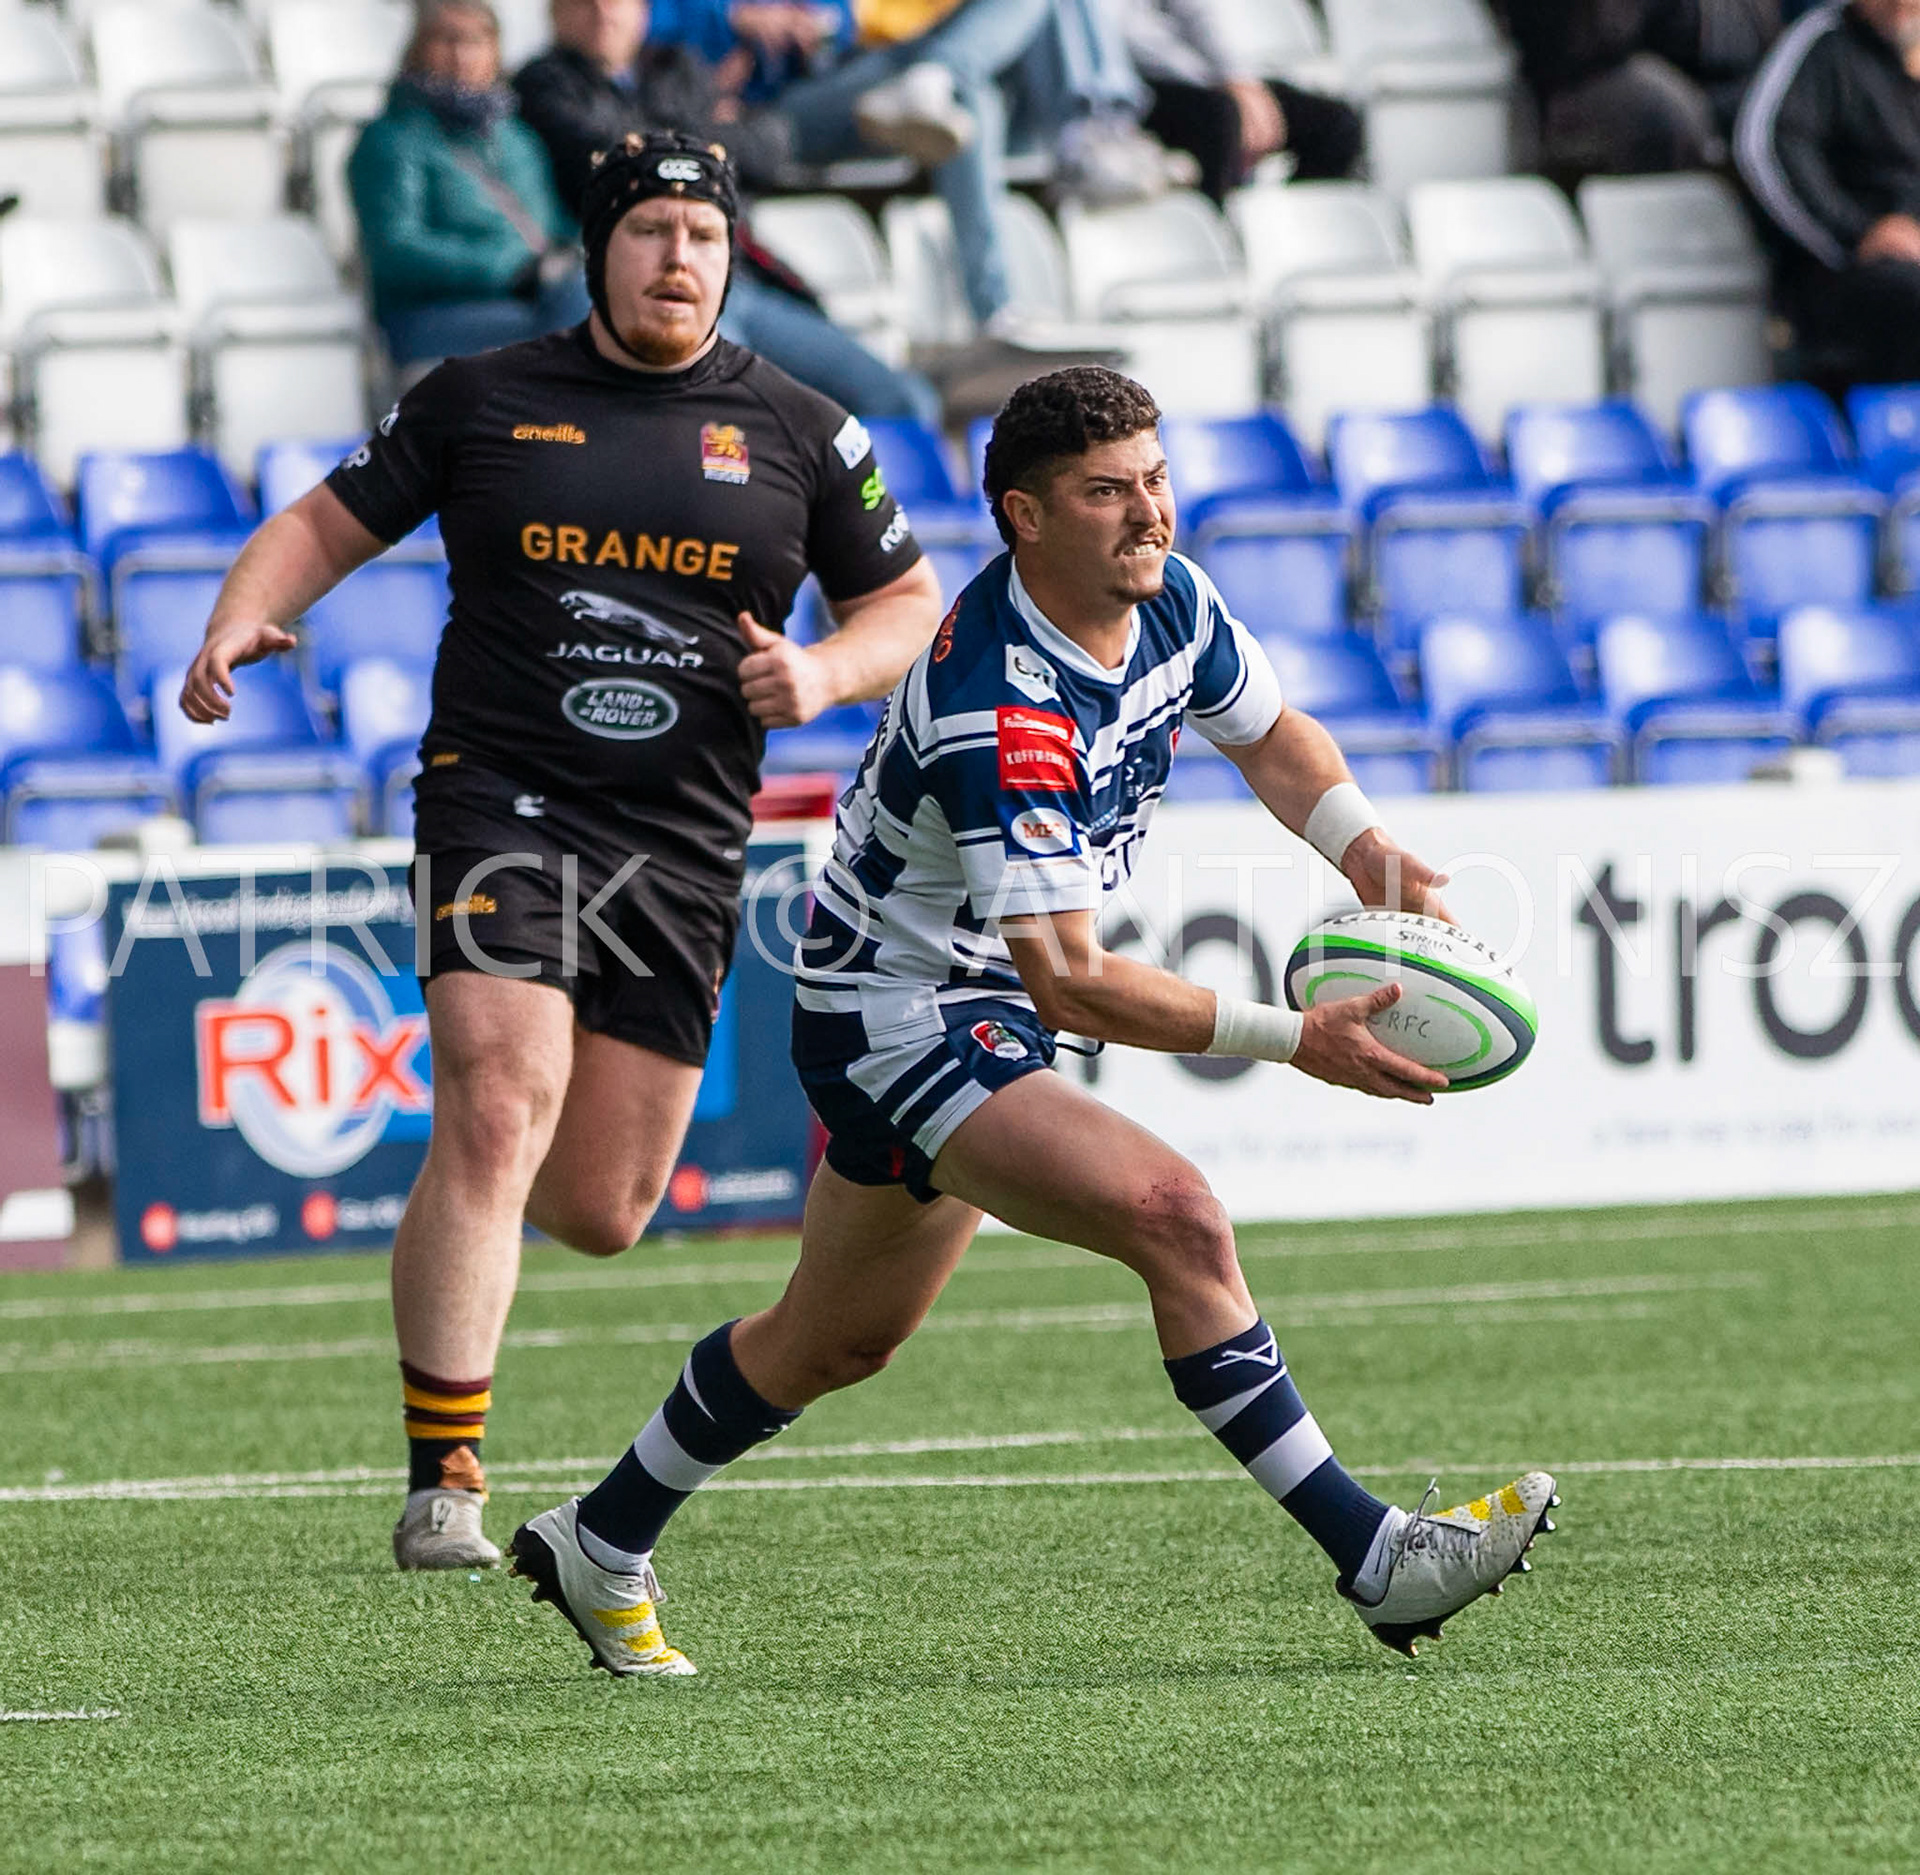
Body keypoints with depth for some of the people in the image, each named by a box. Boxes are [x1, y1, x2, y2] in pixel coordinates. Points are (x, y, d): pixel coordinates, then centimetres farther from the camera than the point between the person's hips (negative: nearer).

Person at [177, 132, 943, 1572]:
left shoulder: (800, 433, 8)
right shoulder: (482, 402, 6)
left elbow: (908, 604, 16)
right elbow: (330, 524, 13)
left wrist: (826, 674, -5)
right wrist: (240, 625, -6)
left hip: (683, 844, 2)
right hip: (501, 799, -2)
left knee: (600, 1213, 4)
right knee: (497, 1118, -21)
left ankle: (479, 1203, 44)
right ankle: (445, 1483, -16)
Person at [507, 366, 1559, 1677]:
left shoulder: (1166, 598, -6)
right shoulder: (1000, 712, -32)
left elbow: (1268, 731, 16)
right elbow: (1070, 981, -33)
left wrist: (1366, 850, -4)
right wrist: (1295, 1040, -36)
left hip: (982, 1014, 10)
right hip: (901, 1017, -10)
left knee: (839, 1341, 24)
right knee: (1178, 1220, -26)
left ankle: (600, 1545, 43)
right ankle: (1375, 1563, -24)